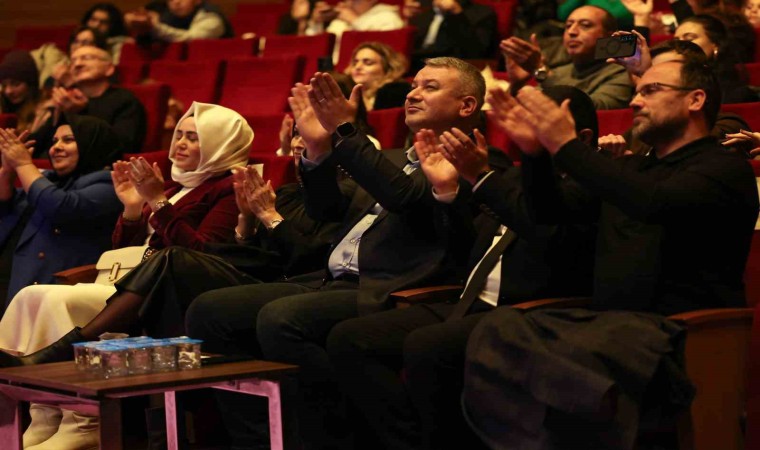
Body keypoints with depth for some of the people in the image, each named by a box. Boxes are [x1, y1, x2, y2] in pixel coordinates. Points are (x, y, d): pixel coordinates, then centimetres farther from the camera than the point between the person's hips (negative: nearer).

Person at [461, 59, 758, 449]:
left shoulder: (726, 170, 1)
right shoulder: (629, 168, 27)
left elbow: (654, 204, -18)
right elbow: (550, 211, 27)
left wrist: (566, 145, -15)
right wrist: (535, 150, 9)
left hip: (674, 332, -7)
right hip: (606, 317, 7)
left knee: (576, 358, -37)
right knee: (499, 330, -22)